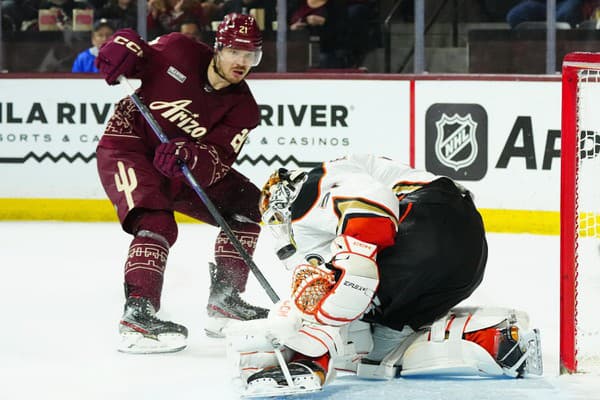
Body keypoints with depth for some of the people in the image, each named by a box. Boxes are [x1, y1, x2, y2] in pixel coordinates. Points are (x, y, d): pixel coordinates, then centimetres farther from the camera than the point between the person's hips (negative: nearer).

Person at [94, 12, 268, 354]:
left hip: (181, 167, 6)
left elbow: (217, 163, -18)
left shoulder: (243, 108, -7)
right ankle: (138, 315, -37)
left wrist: (189, 157, -39)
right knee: (157, 224, -29)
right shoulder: (178, 51, -14)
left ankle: (224, 302, 9)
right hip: (127, 148, -6)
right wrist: (121, 48, -23)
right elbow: (131, 45, 1)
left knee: (245, 205, 2)